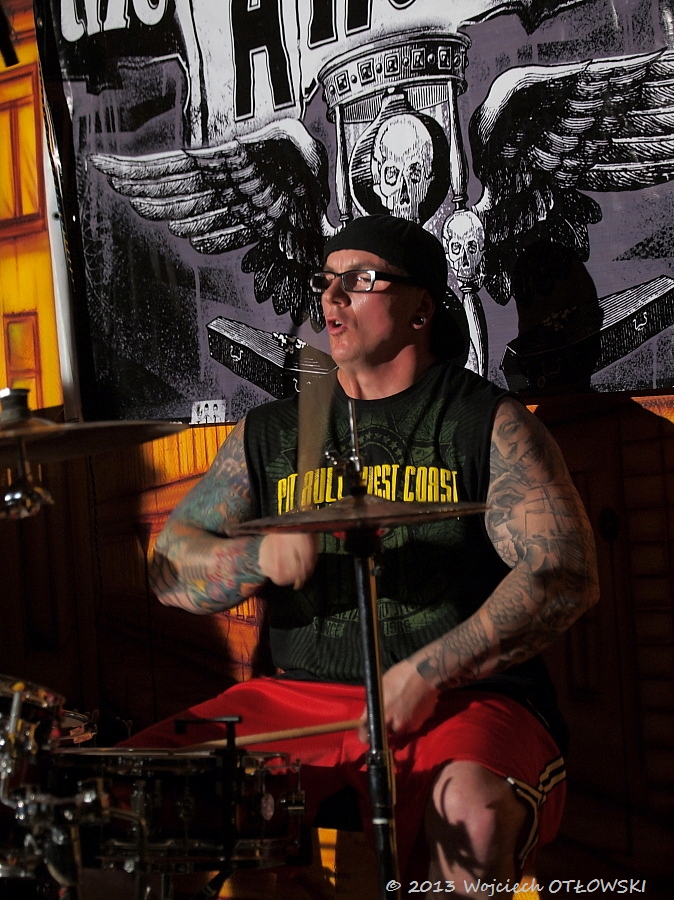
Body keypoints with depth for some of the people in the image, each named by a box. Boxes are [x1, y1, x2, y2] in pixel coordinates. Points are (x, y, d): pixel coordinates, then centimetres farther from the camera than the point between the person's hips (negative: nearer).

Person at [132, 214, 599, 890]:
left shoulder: (489, 423, 1)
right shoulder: (269, 432, 13)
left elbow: (566, 577, -9)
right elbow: (170, 568, 8)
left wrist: (429, 672, -19)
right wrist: (260, 558, -15)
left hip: (464, 700, -4)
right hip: (295, 697, 4)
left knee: (472, 813, -36)